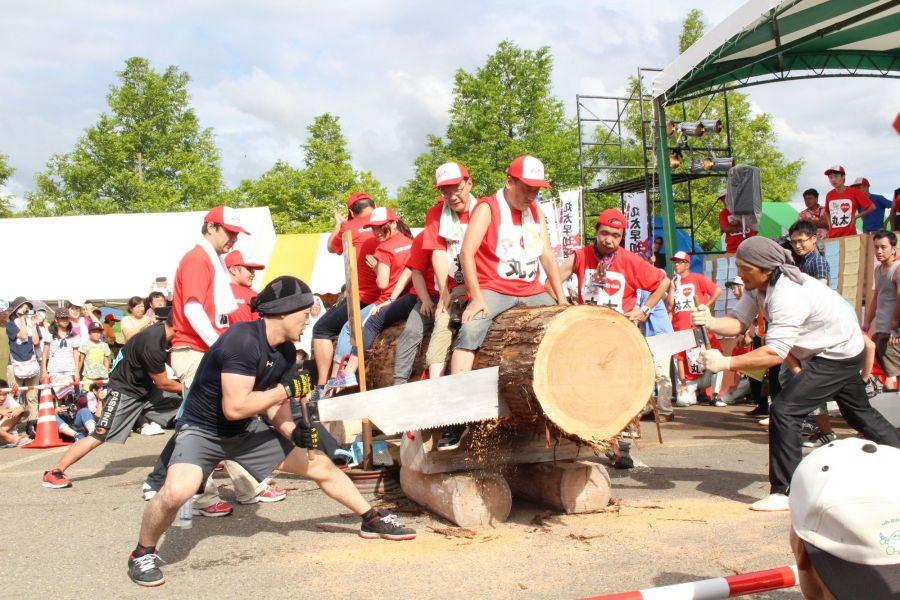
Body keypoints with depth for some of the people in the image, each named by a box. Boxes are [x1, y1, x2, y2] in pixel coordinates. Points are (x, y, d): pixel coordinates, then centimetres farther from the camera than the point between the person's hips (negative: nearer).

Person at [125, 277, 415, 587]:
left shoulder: (285, 350, -3)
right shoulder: (243, 340, -29)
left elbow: (273, 403, 4)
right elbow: (234, 407, -33)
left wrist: (294, 430, -15)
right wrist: (287, 389, -25)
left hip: (245, 433, 8)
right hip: (202, 430, -8)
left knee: (321, 464, 8)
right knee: (177, 490, -35)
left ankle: (371, 519, 27)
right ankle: (143, 552, -6)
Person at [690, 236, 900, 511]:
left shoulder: (788, 296, -35)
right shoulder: (759, 285, -7)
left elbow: (775, 353, -39)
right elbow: (738, 322, -12)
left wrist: (726, 363, -42)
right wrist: (711, 323, -32)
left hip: (839, 355, -10)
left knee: (784, 411, -17)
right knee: (860, 413, 25)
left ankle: (784, 493, -11)